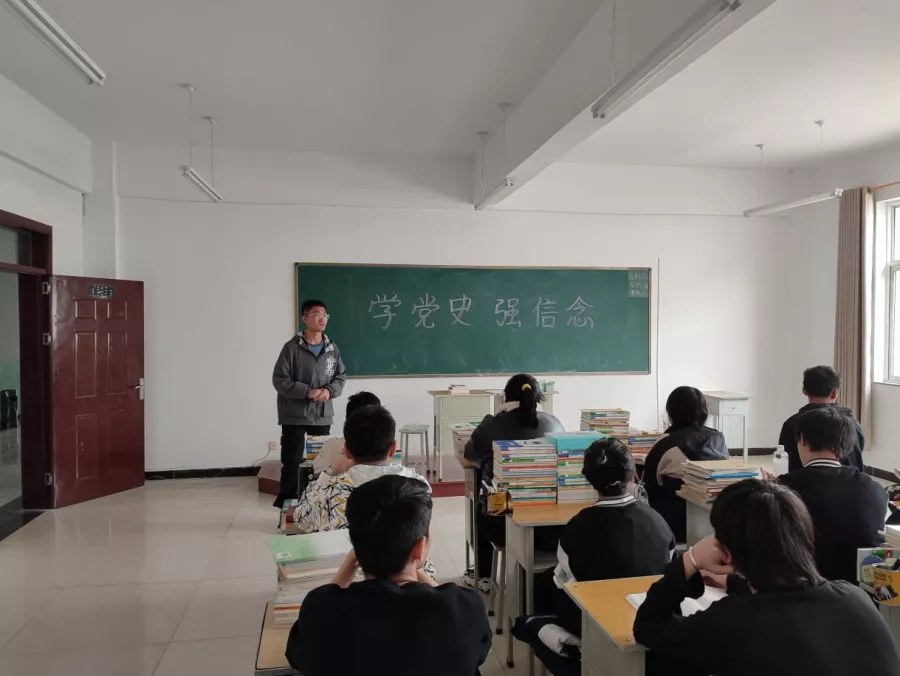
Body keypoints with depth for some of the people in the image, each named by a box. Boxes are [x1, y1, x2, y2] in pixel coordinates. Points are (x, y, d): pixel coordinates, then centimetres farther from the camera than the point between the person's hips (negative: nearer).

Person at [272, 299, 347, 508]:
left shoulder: (332, 348, 5)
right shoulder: (292, 347, -10)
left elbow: (341, 376, 11)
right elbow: (279, 379, -11)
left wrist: (330, 391, -10)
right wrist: (306, 391, -20)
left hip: (323, 415, 5)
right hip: (295, 416, -4)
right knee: (292, 461, 1)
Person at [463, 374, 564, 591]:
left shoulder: (493, 424, -7)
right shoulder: (553, 423, 0)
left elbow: (469, 454, 10)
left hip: (503, 521, -2)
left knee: (482, 509, 33)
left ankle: (484, 576, 46)